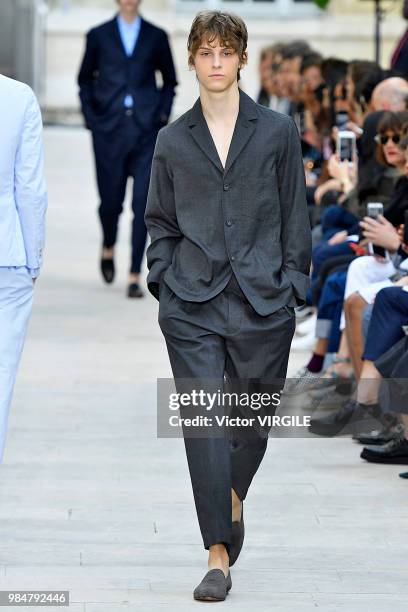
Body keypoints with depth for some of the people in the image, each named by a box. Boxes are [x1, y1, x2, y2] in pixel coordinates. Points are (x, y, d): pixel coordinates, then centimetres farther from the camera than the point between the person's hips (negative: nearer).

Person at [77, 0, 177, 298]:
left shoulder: (156, 37, 9)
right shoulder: (98, 36, 8)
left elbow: (169, 81, 18)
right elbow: (85, 80, 15)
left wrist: (163, 113, 4)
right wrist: (90, 117, 3)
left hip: (146, 129, 0)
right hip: (109, 129, 0)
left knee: (143, 202, -7)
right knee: (111, 200, 3)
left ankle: (135, 276, -4)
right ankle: (108, 248, 36)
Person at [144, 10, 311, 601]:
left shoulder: (278, 131, 4)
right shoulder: (172, 141, 7)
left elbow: (295, 215, 6)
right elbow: (161, 223, 13)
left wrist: (291, 283, 1)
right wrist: (164, 284, 3)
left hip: (262, 302, 0)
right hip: (192, 306, 0)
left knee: (254, 417, 9)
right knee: (204, 423, -6)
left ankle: (234, 495, 42)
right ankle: (218, 556, -3)